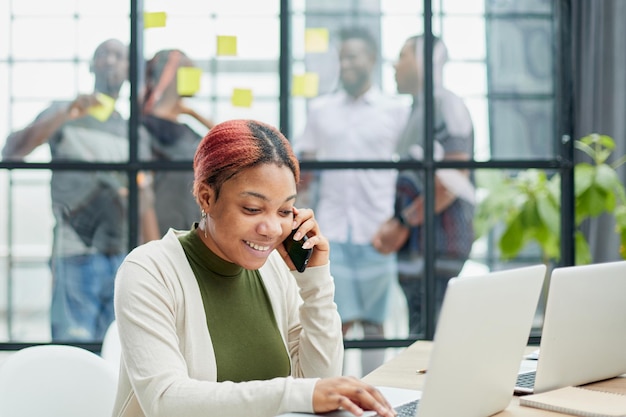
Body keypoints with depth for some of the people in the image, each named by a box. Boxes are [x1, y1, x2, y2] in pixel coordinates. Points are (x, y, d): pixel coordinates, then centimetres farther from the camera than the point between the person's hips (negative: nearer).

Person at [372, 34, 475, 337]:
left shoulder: (446, 104, -9)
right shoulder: (417, 111, 20)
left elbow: (452, 179, -19)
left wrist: (404, 224, -14)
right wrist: (393, 224, 9)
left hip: (438, 245, -10)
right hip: (416, 246, 10)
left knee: (428, 337, -11)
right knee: (418, 337, 11)